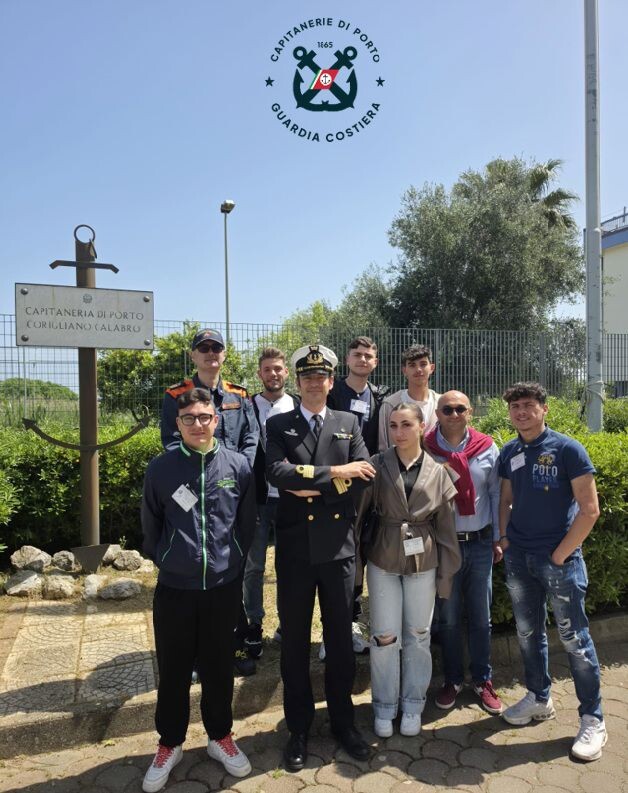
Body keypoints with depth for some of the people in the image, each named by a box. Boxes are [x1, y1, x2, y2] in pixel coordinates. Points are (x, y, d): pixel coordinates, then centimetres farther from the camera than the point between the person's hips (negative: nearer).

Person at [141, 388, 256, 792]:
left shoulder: (238, 466, -7)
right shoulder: (160, 468, -7)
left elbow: (247, 524, 4)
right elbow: (150, 525, 6)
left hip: (223, 588, 0)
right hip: (174, 589, 0)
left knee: (219, 667, 16)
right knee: (173, 670, 14)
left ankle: (220, 737, 37)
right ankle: (170, 744, 35)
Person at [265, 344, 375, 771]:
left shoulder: (349, 424, 7)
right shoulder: (279, 425, 2)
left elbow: (364, 476, -7)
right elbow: (278, 472, -16)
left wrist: (313, 488, -14)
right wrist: (333, 473, -17)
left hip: (339, 545, 1)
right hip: (295, 547, -1)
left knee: (340, 637, 14)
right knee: (295, 641, 11)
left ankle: (343, 721, 33)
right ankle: (299, 728, 28)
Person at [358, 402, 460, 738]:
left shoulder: (437, 472, -2)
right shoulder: (377, 466, -6)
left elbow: (445, 527, 2)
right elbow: (357, 511, -5)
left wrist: (446, 573, 3)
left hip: (423, 561, 1)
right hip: (383, 559, -1)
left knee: (417, 635, 11)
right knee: (384, 635, 5)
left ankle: (412, 705, 31)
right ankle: (384, 706, 26)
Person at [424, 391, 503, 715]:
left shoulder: (487, 449, 0)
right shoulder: (426, 451, -6)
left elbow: (496, 495, 5)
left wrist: (497, 539, 5)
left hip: (480, 544, 2)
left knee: (481, 617, 12)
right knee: (448, 617, 11)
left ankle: (482, 680, 30)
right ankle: (452, 679, 29)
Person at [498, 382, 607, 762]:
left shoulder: (568, 449, -10)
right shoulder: (509, 453, 5)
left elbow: (589, 509, -12)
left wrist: (561, 554, -13)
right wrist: (504, 539, 4)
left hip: (560, 559, -5)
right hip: (519, 558, 5)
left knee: (575, 638, 3)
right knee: (528, 633, 16)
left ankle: (593, 720, 18)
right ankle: (539, 698, 34)